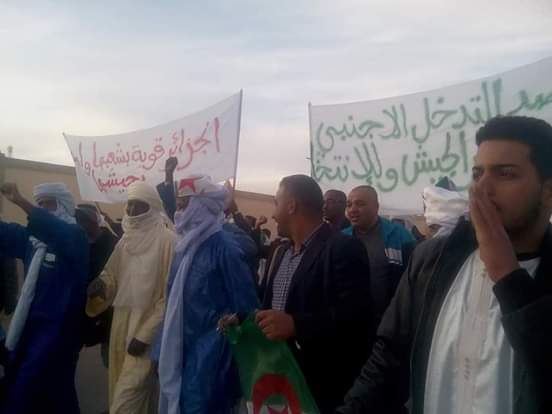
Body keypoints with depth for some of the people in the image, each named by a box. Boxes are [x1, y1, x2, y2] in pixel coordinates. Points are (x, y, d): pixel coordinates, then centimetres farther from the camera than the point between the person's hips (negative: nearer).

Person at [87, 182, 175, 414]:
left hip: (148, 330, -7)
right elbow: (111, 274, 15)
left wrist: (145, 334, -15)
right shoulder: (126, 240, 8)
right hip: (122, 325, 7)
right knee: (119, 391, 17)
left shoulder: (167, 240, -13)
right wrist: (100, 284, -9)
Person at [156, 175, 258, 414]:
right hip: (181, 345, 7)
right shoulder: (186, 244, 7)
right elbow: (175, 299, 12)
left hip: (209, 348, -7)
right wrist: (163, 348, 13)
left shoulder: (224, 247, -16)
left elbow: (244, 304, -14)